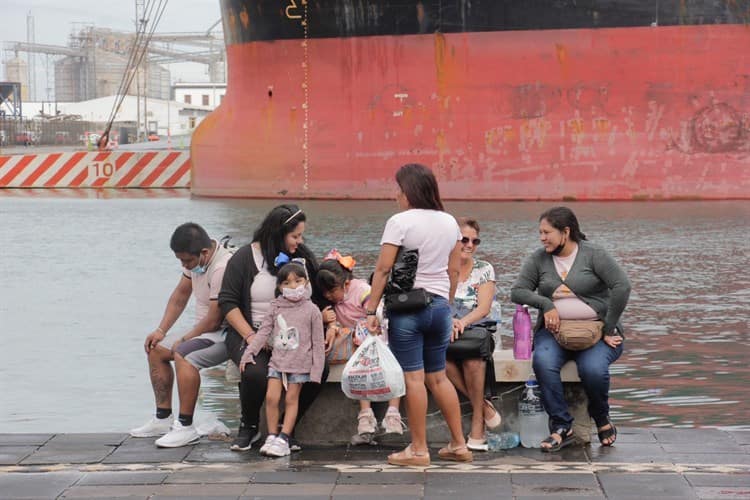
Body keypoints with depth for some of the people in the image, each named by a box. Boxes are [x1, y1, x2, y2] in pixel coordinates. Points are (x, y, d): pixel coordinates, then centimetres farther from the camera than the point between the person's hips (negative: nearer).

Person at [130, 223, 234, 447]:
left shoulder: (222, 268, -28)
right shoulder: (195, 258, 2)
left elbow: (213, 321, -26)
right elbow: (180, 295, 15)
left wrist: (183, 341, -12)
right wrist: (161, 331, 8)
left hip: (223, 334, -10)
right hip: (203, 332, 10)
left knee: (183, 355, -32)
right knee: (155, 350, 11)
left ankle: (185, 427, -27)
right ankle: (163, 418, 16)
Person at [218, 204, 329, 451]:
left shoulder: (303, 257, 10)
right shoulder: (245, 258, -3)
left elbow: (319, 298, 12)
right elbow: (227, 302, -5)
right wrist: (250, 336, -16)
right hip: (250, 332, -3)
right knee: (256, 373, -34)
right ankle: (249, 427, -2)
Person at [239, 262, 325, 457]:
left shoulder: (311, 310, -3)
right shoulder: (276, 308, 6)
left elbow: (318, 342, -1)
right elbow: (263, 332, 8)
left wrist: (316, 371, -4)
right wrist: (249, 353, -1)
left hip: (300, 364, -3)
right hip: (277, 360, 3)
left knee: (291, 399, -1)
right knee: (271, 397, -5)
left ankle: (283, 439, 0)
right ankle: (272, 436, 5)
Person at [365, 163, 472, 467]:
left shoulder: (400, 222, -10)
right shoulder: (449, 222, 9)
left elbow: (383, 269, -12)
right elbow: (454, 270, 14)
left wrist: (371, 310, -10)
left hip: (406, 307, -6)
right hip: (439, 305, 6)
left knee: (413, 378, -3)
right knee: (438, 377, 15)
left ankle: (418, 450, 1)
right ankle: (459, 444, 17)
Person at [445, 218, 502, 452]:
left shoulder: (484, 270, 6)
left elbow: (484, 308, -5)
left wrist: (462, 322, -26)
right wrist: (448, 320, -26)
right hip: (444, 334, 0)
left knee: (473, 356, -35)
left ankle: (478, 425, -23)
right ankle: (483, 405, -22)